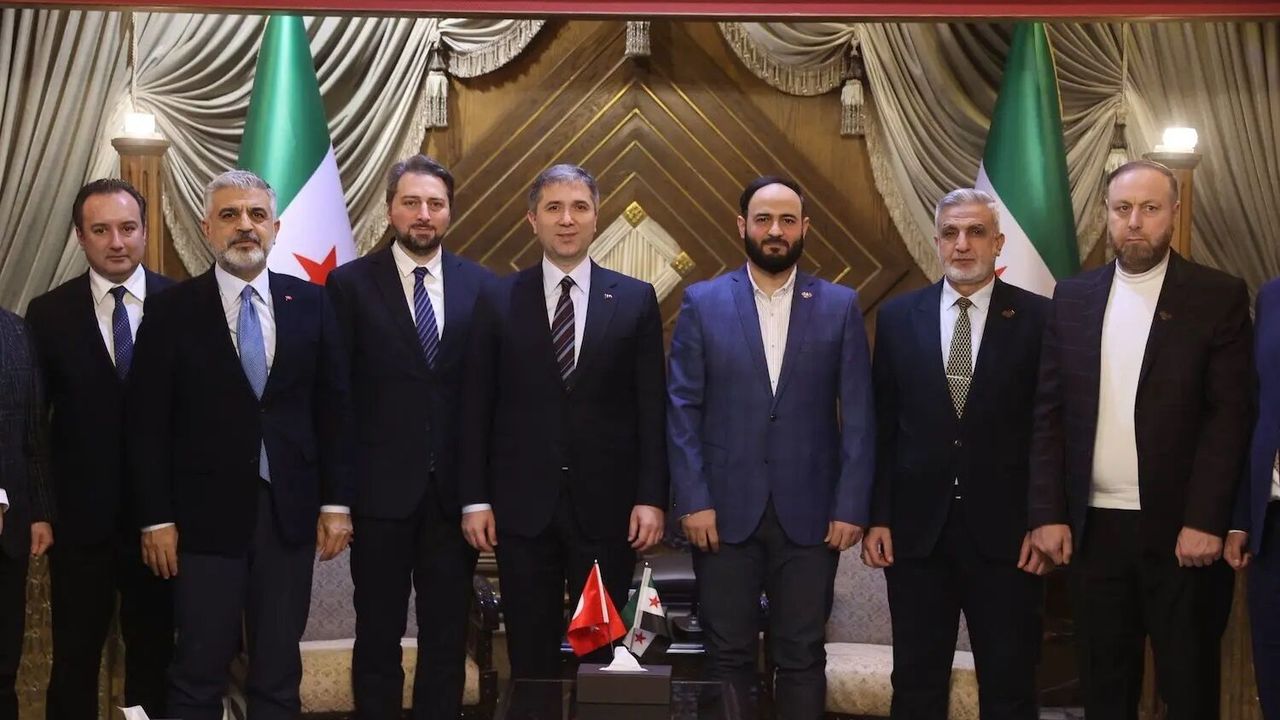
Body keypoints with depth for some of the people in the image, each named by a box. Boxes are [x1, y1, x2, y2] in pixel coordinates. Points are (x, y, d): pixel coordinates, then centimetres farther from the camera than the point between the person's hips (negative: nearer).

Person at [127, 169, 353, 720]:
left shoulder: (310, 303, 5)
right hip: (205, 515, -2)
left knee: (279, 673, 11)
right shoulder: (172, 311, -2)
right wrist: (156, 518, -6)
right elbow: (147, 423, -2)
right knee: (198, 674, 6)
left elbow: (333, 407, 6)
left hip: (289, 512, 2)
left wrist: (336, 503, 2)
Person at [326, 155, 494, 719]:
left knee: (448, 634, 10)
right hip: (381, 487, -2)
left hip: (454, 488, 2)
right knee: (378, 634, 9)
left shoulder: (480, 285, 5)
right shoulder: (351, 283, -1)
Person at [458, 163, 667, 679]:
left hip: (606, 505, 0)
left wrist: (652, 497, -5)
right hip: (522, 505, 0)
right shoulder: (497, 299, 3)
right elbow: (476, 407, 3)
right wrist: (474, 499, -2)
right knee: (531, 656, 8)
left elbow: (651, 408, 1)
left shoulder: (635, 299, 3)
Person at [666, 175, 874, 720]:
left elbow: (858, 415, 2)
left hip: (810, 511, 0)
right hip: (725, 509, 0)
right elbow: (682, 409, 0)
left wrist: (852, 506, -5)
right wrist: (693, 500, -7)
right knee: (728, 655, 7)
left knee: (802, 656, 7)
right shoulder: (702, 303, 3)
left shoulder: (840, 306, 4)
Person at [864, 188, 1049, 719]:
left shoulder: (1038, 318, -1)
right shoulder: (898, 317, 5)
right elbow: (881, 427, 6)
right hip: (916, 529, 2)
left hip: (1005, 531, -2)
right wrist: (877, 517, 2)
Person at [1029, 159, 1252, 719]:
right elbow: (1048, 414, 6)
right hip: (1094, 527, 3)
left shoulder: (1219, 296, -2)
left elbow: (1229, 417, -7)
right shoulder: (1072, 298, 7)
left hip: (1181, 528, -2)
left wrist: (1205, 521, -13)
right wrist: (1047, 513, -1)